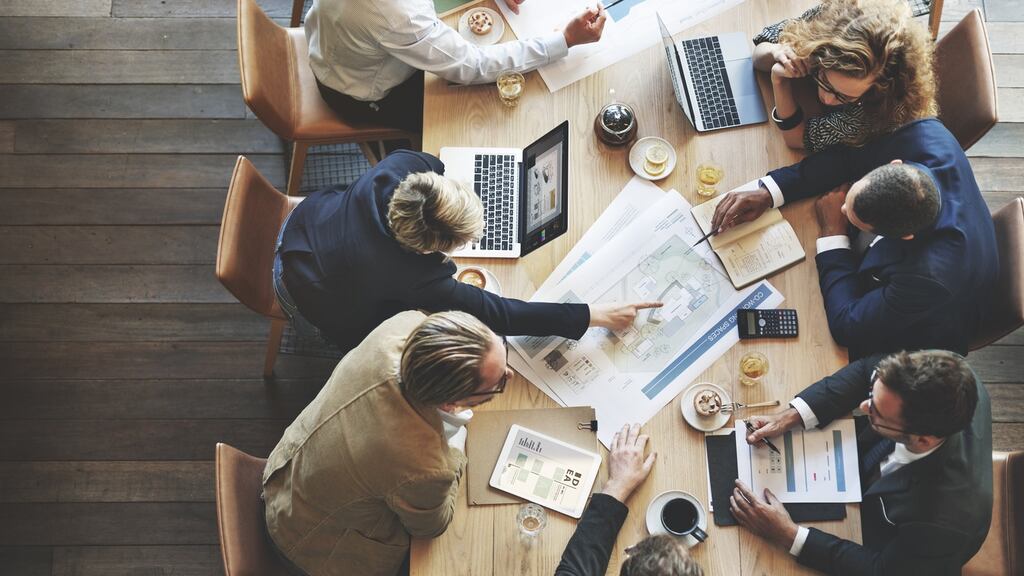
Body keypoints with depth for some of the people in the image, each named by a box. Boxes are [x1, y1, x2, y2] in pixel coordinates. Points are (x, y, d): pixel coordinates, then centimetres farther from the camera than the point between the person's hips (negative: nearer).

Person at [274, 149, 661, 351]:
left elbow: (429, 163, -6)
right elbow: (500, 315, -39)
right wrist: (596, 316, -38)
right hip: (306, 297, -5)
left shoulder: (399, 166, -33)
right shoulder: (416, 281, -46)